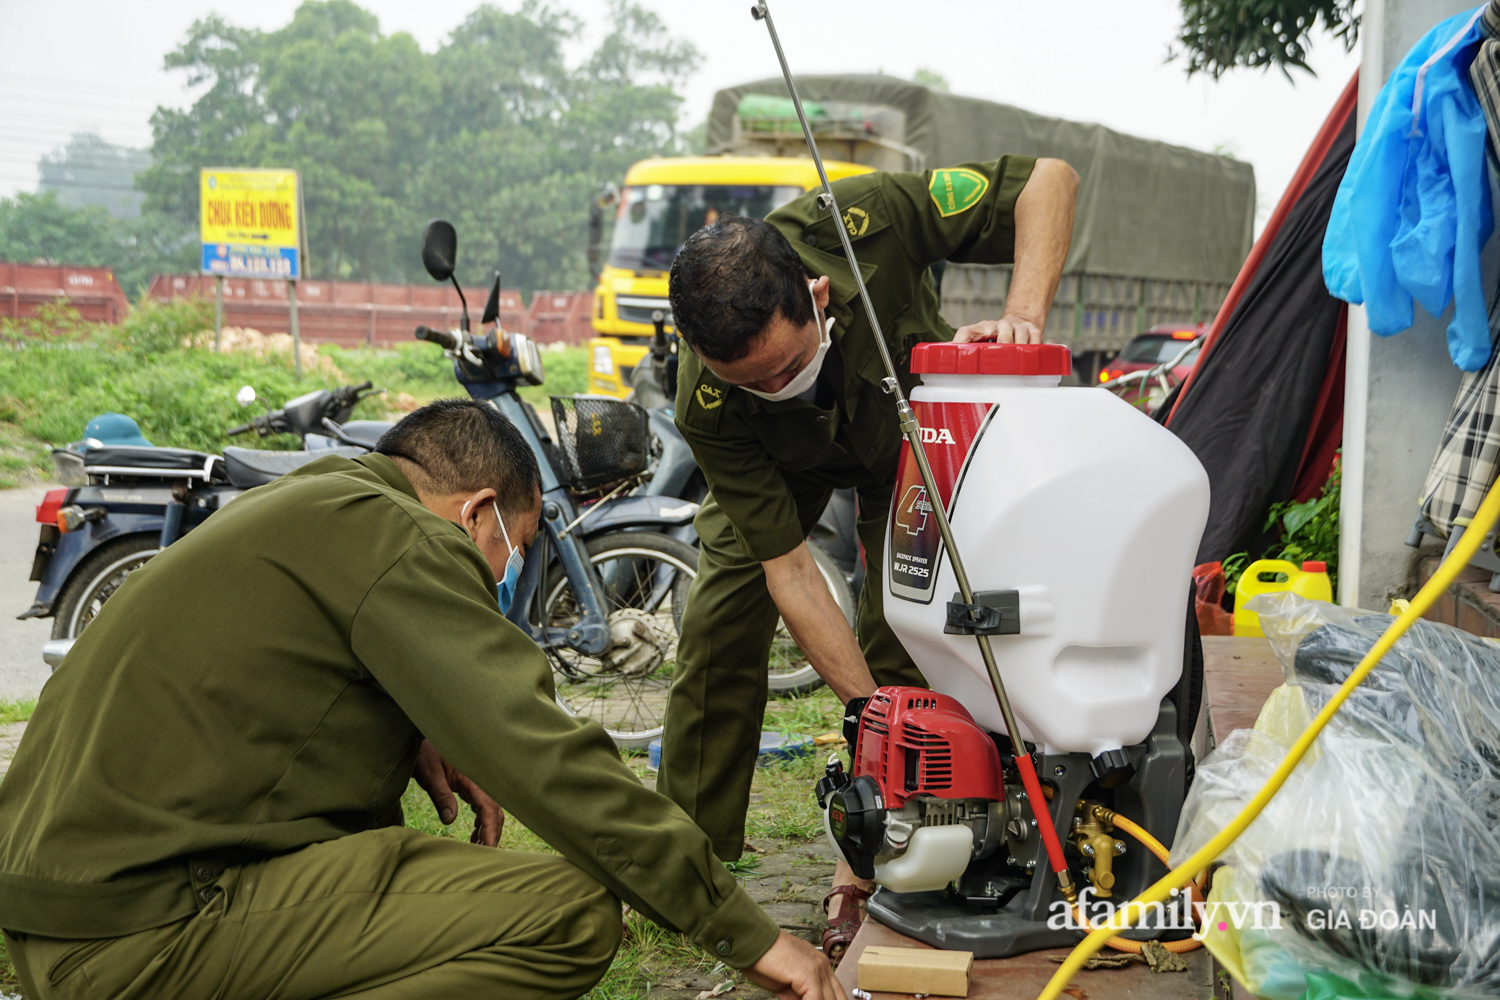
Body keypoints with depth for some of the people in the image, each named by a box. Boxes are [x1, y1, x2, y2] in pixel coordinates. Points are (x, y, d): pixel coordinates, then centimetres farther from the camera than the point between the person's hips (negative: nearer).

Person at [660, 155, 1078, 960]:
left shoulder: (868, 221, -42)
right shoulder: (708, 410, -38)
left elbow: (1048, 178, -31)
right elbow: (789, 570, -33)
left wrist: (1023, 313, -45)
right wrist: (869, 710, -38)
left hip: (909, 429, 0)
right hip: (781, 462, 0)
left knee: (897, 635, -12)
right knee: (720, 628, -9)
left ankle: (860, 869, -1)